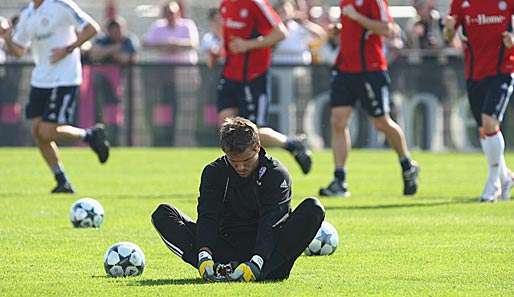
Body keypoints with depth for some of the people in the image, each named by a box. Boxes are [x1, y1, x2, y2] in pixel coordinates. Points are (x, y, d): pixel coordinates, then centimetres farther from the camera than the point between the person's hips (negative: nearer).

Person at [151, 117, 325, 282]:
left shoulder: (277, 174, -7)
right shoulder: (214, 173, 2)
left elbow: (270, 224, -20)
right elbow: (207, 217, -10)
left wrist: (256, 262, -37)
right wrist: (204, 255, -30)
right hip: (226, 248, 2)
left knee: (313, 209, -28)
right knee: (162, 215, -12)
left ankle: (259, 271, -42)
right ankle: (212, 267, -35)